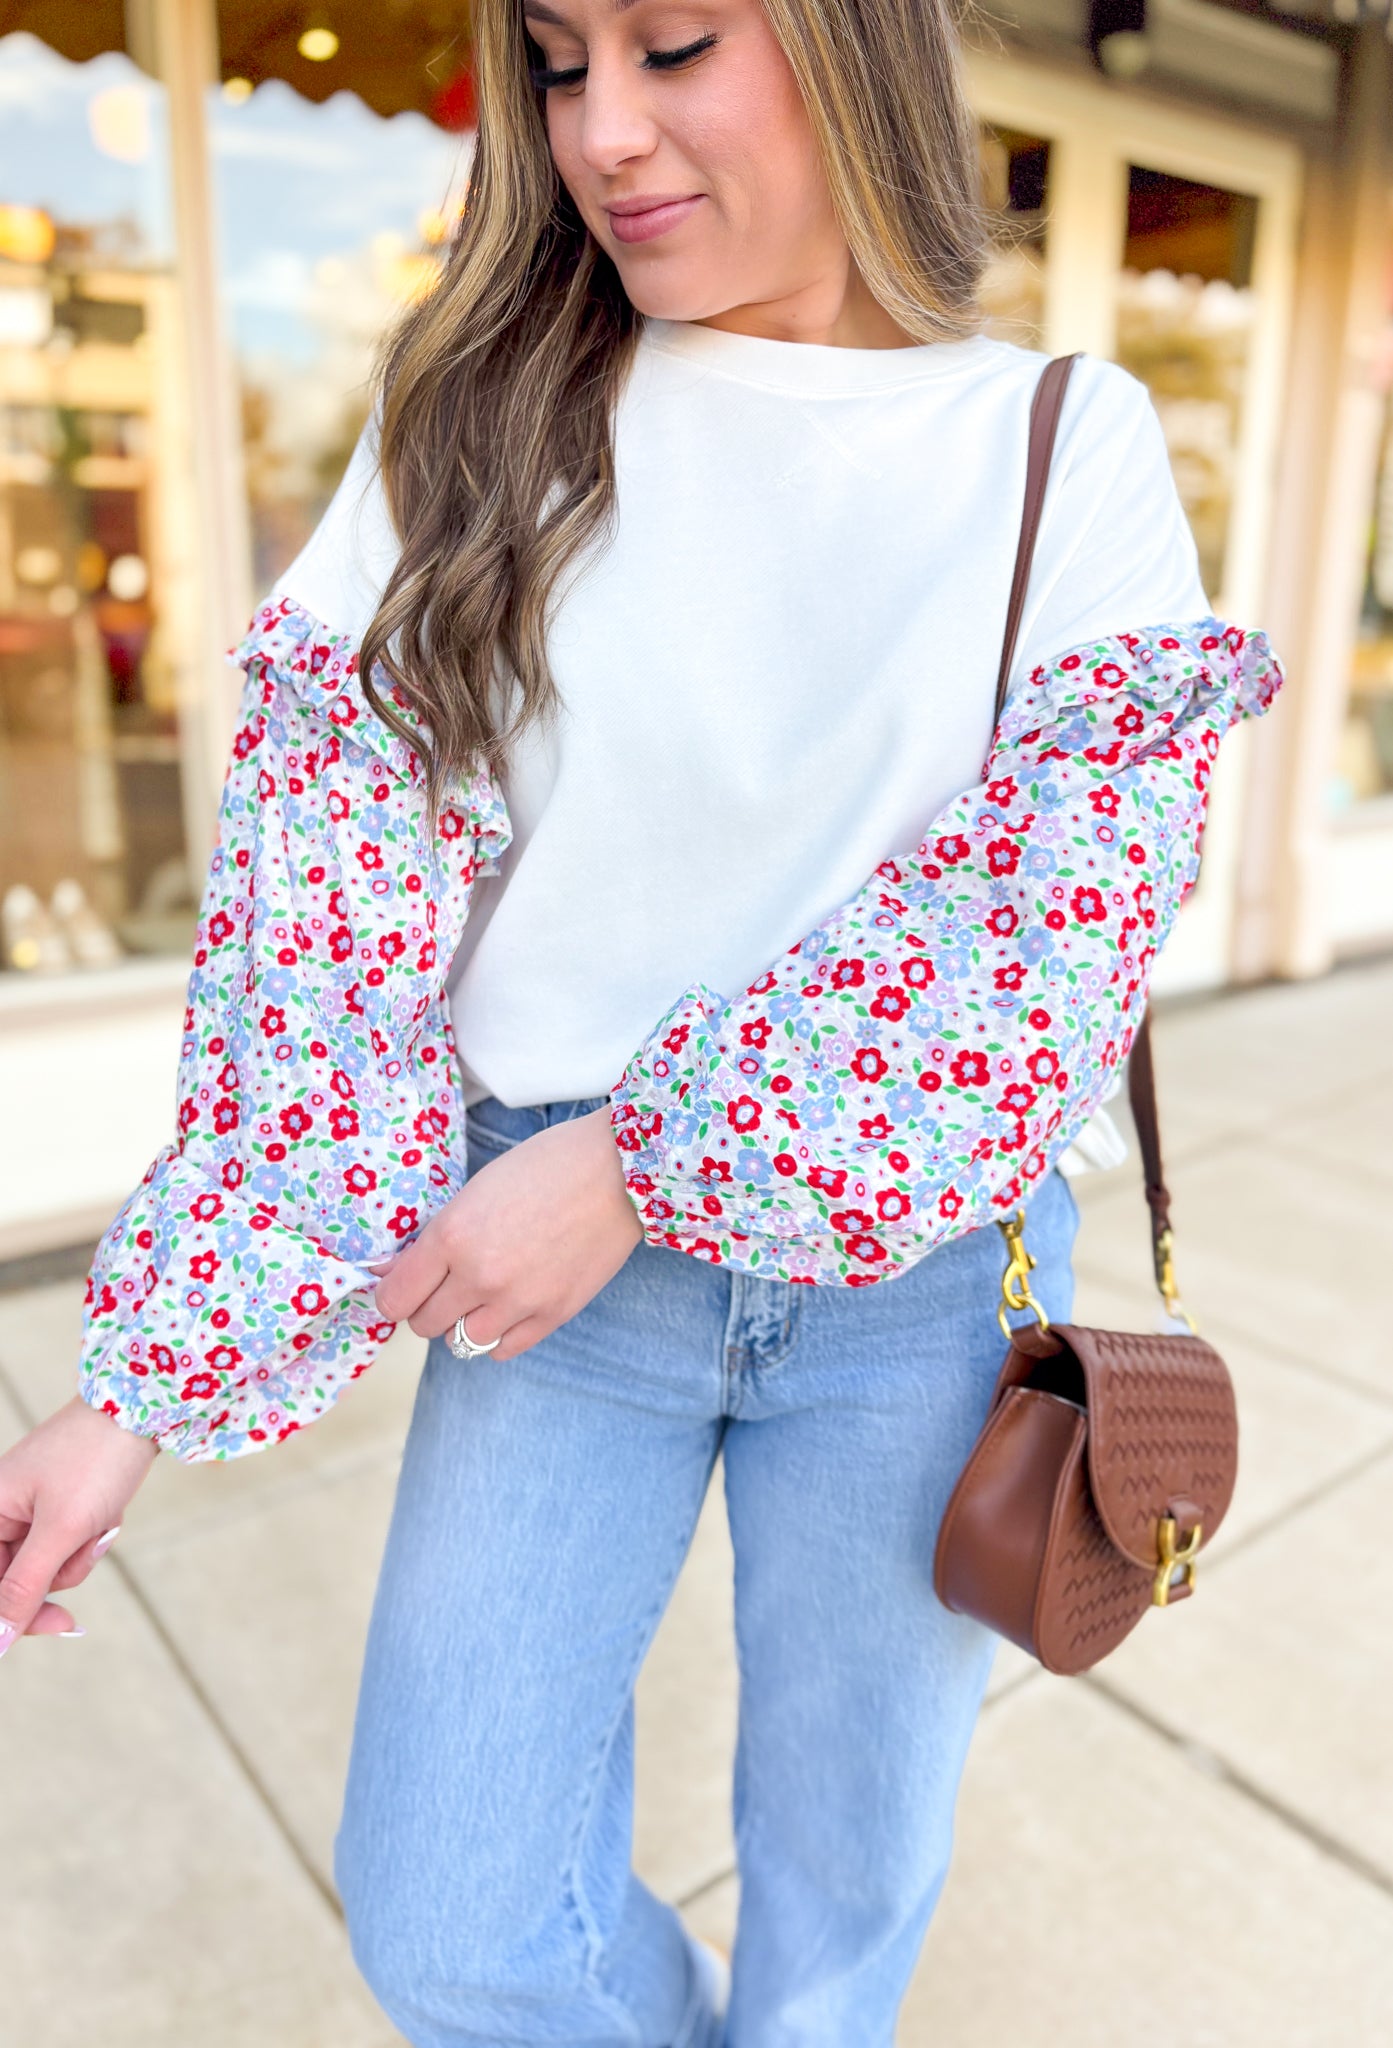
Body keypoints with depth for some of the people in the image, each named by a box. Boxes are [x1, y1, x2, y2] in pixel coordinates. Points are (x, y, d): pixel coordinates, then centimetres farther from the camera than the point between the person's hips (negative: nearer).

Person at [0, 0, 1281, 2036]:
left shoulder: (1071, 447, -1)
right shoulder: (479, 420, 1)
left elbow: (1059, 900, -12)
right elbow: (323, 911, -5)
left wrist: (639, 1169, -18)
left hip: (915, 1257, 0)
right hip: (558, 1250, 1)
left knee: (853, 1884, 18)